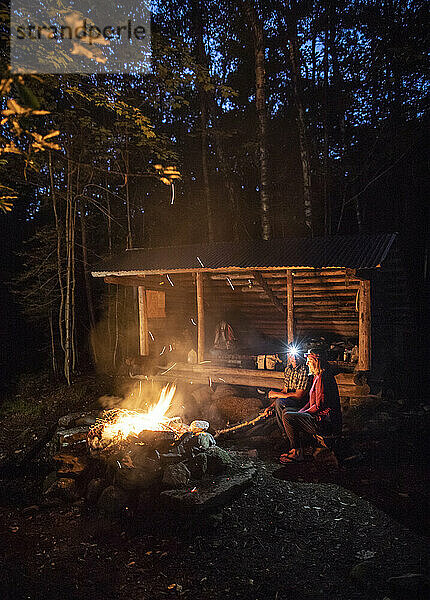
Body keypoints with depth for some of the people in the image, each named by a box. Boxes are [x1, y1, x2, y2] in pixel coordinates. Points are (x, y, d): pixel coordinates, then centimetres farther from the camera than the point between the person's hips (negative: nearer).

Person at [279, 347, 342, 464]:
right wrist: (300, 412, 9)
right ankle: (295, 450, 16)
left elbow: (319, 406, -21)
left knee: (287, 417, -18)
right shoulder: (317, 376, 15)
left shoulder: (323, 377, -17)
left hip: (326, 422, -11)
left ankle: (297, 453, -7)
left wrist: (302, 414, -9)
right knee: (286, 412, 20)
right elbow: (312, 402, 21)